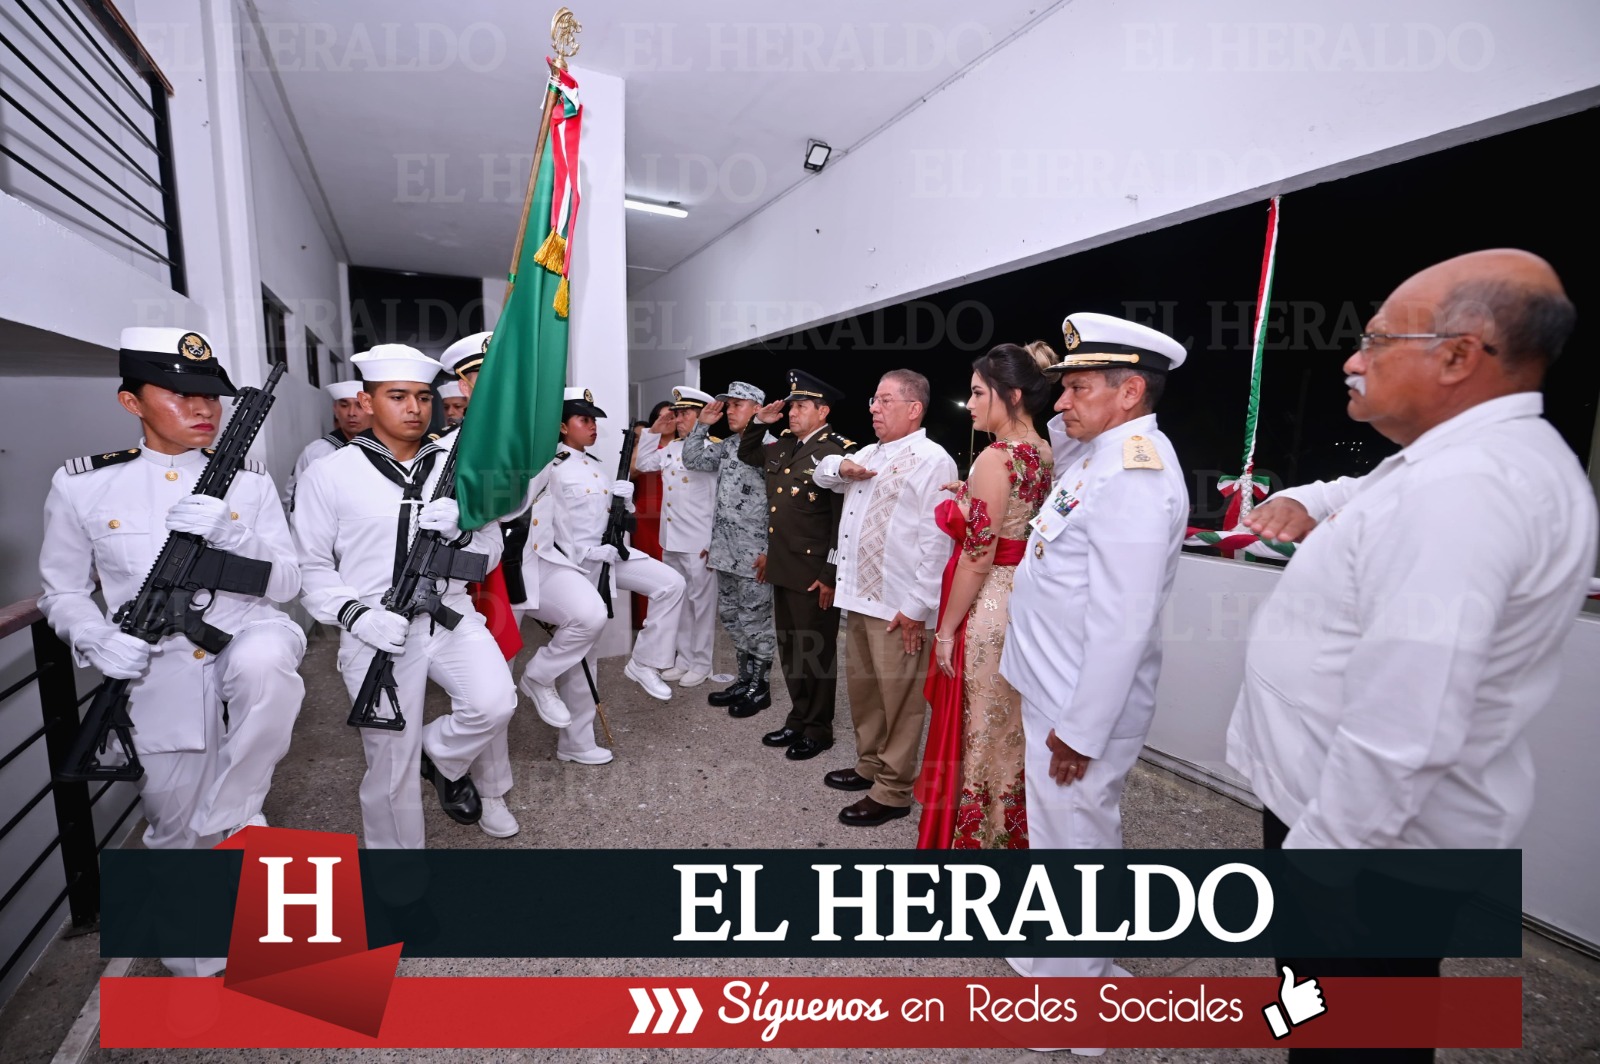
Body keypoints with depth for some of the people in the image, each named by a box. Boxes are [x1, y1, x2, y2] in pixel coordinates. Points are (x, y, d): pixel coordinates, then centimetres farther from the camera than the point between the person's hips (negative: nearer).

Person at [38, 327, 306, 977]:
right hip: (162, 675, 1)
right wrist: (101, 638, -13)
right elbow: (62, 591, 8)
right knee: (174, 830, 13)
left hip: (246, 635, -1)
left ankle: (231, 820, -13)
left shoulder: (250, 480, 2)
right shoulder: (83, 485, 0)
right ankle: (198, 966, 39)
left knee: (265, 659, -39)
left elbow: (286, 583, -2)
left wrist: (228, 534, -20)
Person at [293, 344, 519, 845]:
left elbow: (490, 555, 7)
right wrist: (357, 615, -15)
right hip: (378, 633, -2)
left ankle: (441, 756, 15)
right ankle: (395, 844, 31)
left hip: (452, 615, 2)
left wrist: (461, 532, -15)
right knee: (392, 765, 4)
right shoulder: (329, 474, 0)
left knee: (494, 704, -19)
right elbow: (311, 566, 1)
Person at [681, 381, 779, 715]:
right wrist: (702, 424, 9)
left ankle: (758, 687, 17)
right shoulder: (727, 447, 14)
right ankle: (744, 680, 30)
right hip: (726, 550, 9)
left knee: (755, 620, 2)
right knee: (730, 616, 16)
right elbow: (692, 459, 18)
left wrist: (771, 550, -19)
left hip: (754, 553, -9)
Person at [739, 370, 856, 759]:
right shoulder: (783, 447, 12)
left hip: (814, 573, -8)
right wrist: (759, 422, 14)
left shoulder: (839, 452, -13)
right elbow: (747, 454, 31)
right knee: (789, 649, 17)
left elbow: (844, 520, -17)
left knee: (816, 652, 6)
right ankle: (798, 719, 32)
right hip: (782, 568, 8)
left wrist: (830, 575, -19)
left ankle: (818, 730, 21)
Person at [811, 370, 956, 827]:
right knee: (862, 691, 20)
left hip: (899, 608, -9)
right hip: (859, 597, 9)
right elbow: (821, 473, 31)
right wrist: (841, 467, 6)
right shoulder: (869, 454, 16)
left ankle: (893, 791, 19)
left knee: (897, 701, 4)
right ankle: (869, 766, 38)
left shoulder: (932, 460, -11)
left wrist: (917, 606, -18)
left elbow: (936, 541, -17)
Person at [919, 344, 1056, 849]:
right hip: (1027, 603, 9)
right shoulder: (1047, 455, 7)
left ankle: (974, 835, 24)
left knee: (979, 732, 7)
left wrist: (946, 628, -13)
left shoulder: (998, 458, -19)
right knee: (1014, 729, 21)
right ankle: (1015, 830, 38)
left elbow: (978, 557, -20)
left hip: (989, 609, -9)